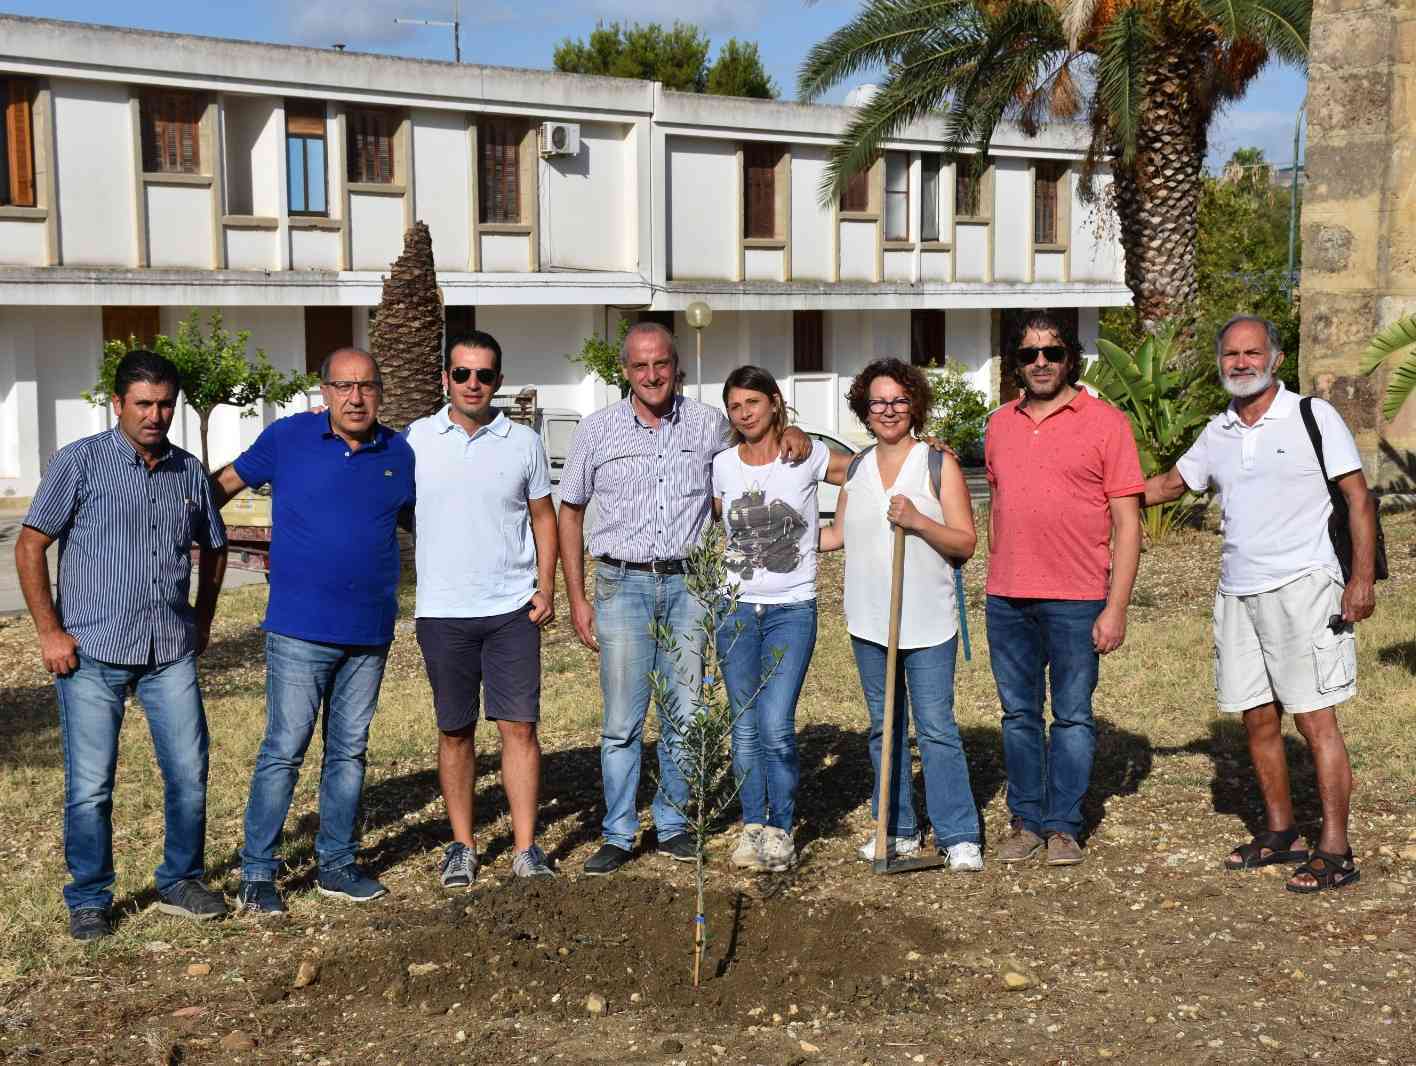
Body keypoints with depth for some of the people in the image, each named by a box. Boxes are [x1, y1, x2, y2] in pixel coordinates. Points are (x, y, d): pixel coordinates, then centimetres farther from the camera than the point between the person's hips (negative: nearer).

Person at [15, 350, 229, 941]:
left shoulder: (189, 472, 9)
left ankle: (181, 881, 24)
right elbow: (30, 546, -3)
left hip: (171, 653, 4)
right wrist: (49, 631, -7)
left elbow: (213, 547, 25)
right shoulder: (80, 462, -3)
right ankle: (88, 901, 16)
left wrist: (202, 620, 18)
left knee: (189, 772, 5)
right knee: (90, 785, 1)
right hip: (91, 652, -3)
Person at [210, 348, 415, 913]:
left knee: (349, 751, 12)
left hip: (370, 633, 4)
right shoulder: (287, 438, -3)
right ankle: (257, 873, 5)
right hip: (300, 629, -4)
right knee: (284, 749, -4)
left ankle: (336, 865, 23)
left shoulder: (399, 453, 5)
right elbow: (226, 483, 9)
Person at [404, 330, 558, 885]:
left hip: (512, 608, 0)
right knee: (455, 732, 8)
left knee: (519, 725, -2)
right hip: (442, 611, 0)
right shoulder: (416, 439, 3)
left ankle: (526, 848, 5)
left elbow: (543, 516, 10)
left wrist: (545, 586, 0)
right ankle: (462, 845, 19)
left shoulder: (524, 443, 4)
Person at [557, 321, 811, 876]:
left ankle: (672, 825, 20)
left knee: (685, 716, 7)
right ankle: (618, 834, 9)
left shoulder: (708, 425, 4)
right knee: (622, 720, 0)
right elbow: (569, 512, 8)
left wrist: (791, 433, -2)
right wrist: (577, 598, 3)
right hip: (623, 585, -1)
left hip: (688, 584, 2)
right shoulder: (598, 429, 1)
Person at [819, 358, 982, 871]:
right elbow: (838, 535, 19)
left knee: (937, 728, -7)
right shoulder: (856, 470, 11)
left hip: (927, 622, -4)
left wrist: (918, 521, -19)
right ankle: (897, 830, 20)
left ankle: (958, 836, -1)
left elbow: (965, 543, -5)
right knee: (884, 727, 10)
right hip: (869, 621, 5)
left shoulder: (938, 464, -2)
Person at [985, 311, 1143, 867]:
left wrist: (1116, 608, -11)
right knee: (1018, 716, 10)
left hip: (1076, 602, -4)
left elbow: (1127, 523, -5)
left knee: (1072, 716, 3)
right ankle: (1025, 820, 20)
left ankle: (1063, 826, 12)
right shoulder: (1000, 424, 11)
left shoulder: (1105, 422, -3)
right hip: (1007, 601, 4)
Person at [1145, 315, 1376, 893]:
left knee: (1315, 720, -7)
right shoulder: (1217, 433, 12)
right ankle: (1280, 833, 24)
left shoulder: (1312, 416, -3)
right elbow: (1169, 484, 26)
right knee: (1258, 720, 10)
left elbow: (1359, 498, -4)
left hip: (1302, 587, -6)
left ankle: (1334, 851, -2)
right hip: (1237, 594, 6)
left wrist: (1362, 578, -12)